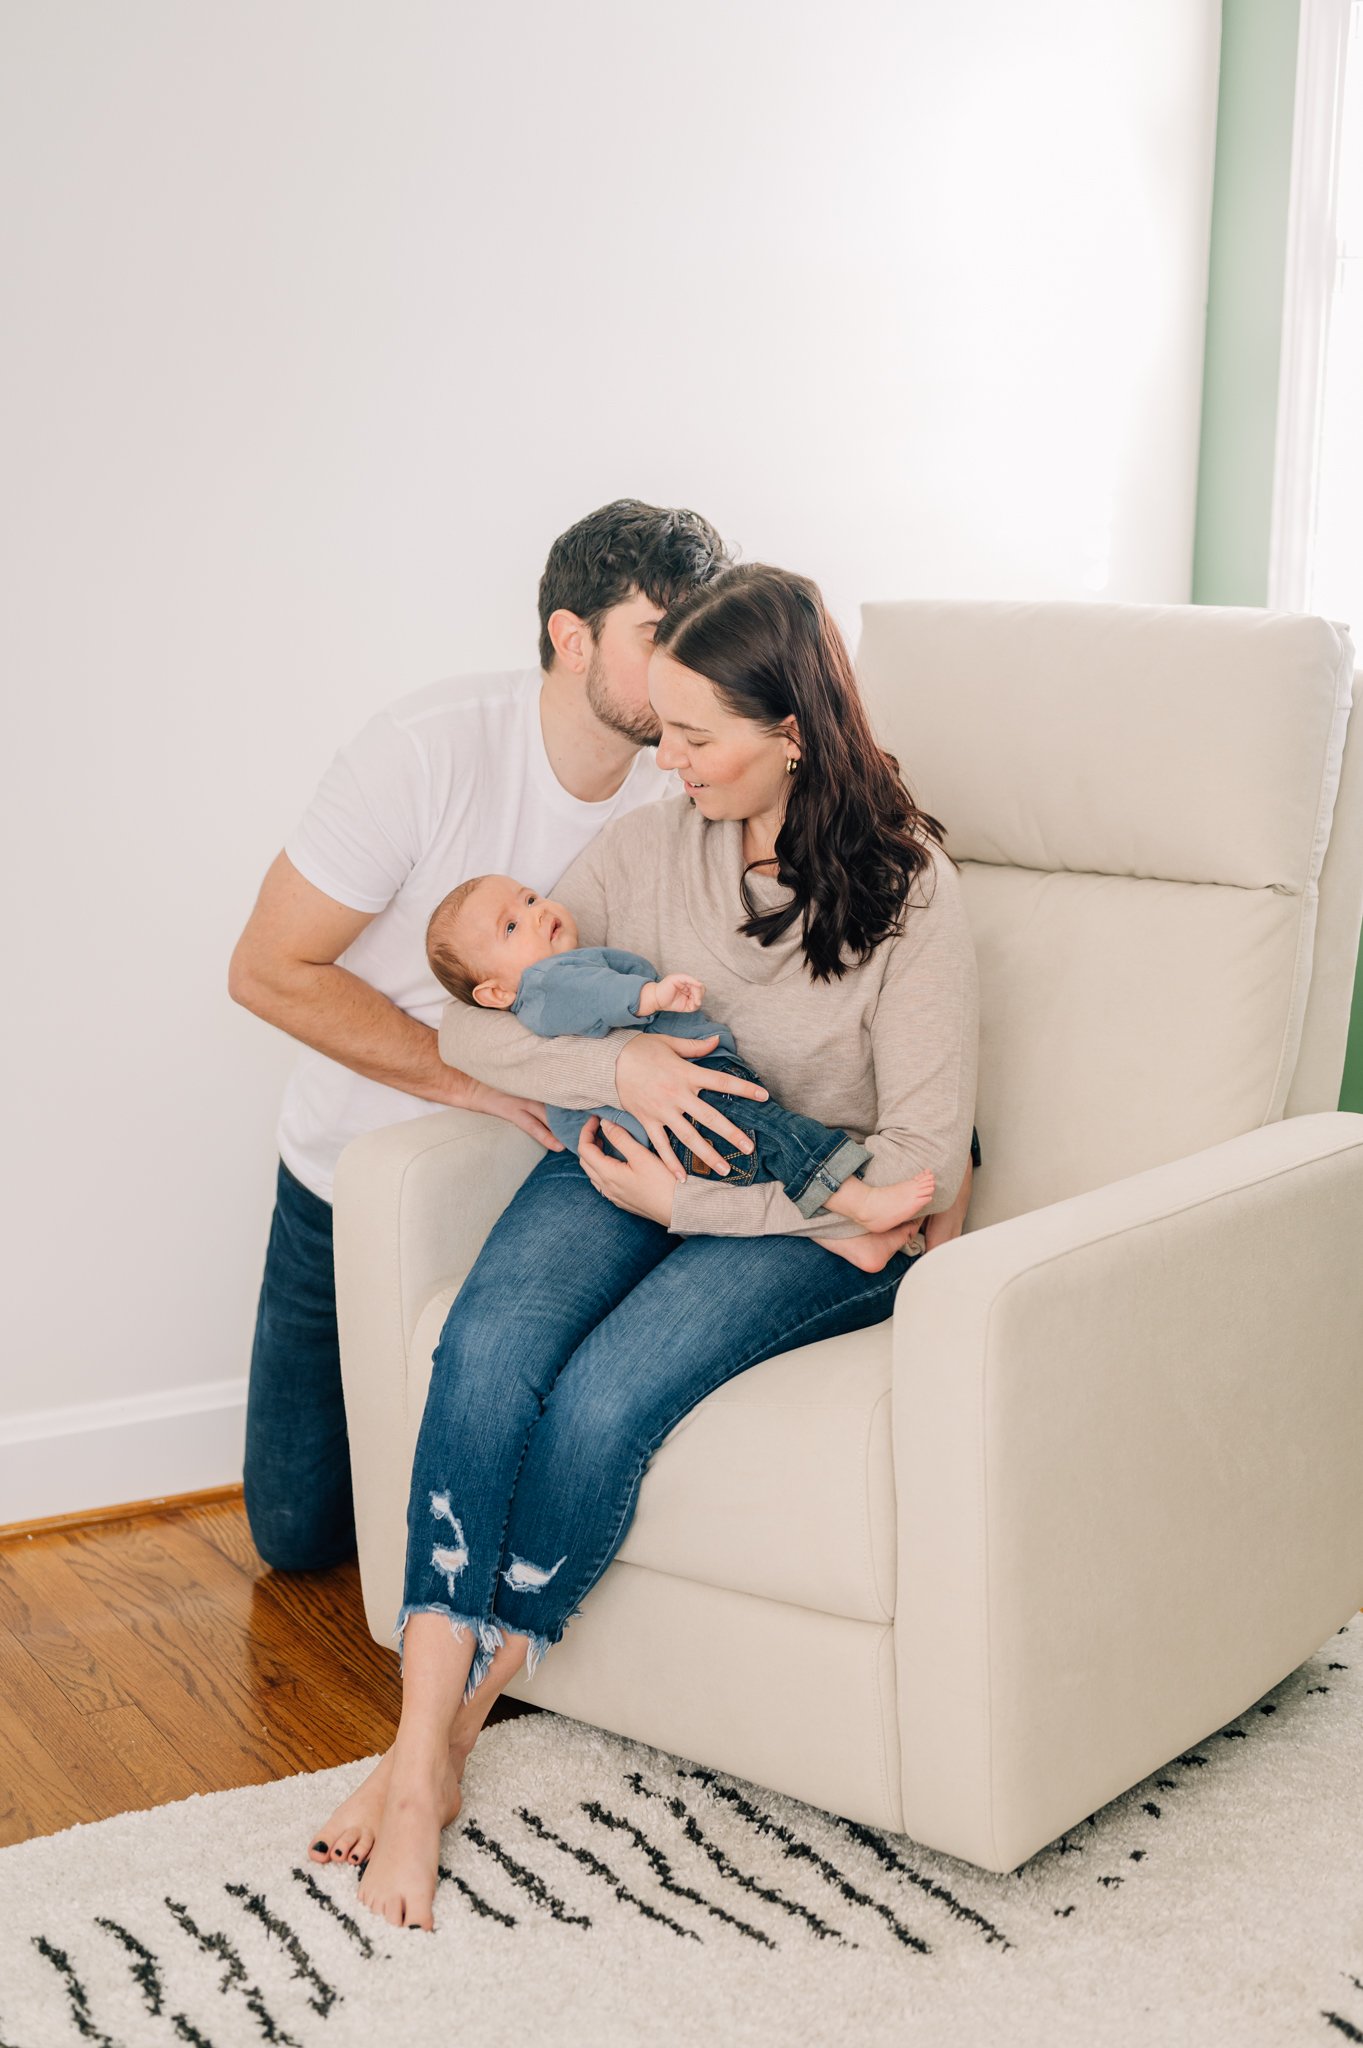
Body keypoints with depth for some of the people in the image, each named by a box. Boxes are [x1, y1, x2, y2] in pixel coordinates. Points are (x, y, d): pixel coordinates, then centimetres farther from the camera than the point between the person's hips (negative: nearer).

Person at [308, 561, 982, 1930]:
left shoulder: (907, 893, -12)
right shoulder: (646, 846, 1)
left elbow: (921, 1166, -12)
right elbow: (470, 1021, 1)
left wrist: (701, 1204, -16)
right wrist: (621, 1061, -18)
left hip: (811, 1218, -4)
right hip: (635, 1161, 4)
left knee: (604, 1398, -29)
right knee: (488, 1348, -27)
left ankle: (460, 1711, -7)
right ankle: (419, 1755, -20)